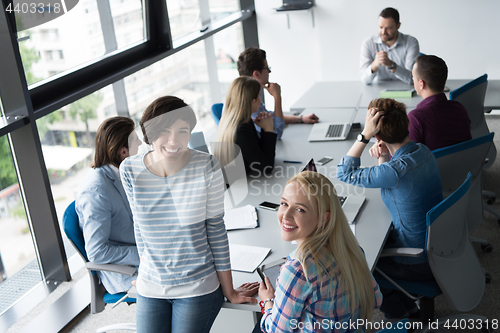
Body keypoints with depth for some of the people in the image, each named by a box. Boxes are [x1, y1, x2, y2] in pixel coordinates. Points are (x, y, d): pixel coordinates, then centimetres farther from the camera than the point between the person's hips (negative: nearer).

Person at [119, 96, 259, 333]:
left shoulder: (206, 167, -15)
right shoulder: (130, 170, -9)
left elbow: (216, 231, -7)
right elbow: (140, 228, 5)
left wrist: (229, 291, -2)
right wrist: (146, 273, 14)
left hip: (198, 287, -2)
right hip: (150, 288, 3)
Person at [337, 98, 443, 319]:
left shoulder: (398, 169, -33)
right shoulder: (422, 151, -5)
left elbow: (344, 173, -20)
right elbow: (385, 181, 9)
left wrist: (364, 135, -24)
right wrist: (384, 159, -10)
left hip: (419, 263, -8)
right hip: (437, 246, 8)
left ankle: (400, 314, 31)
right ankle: (408, 308, 33)